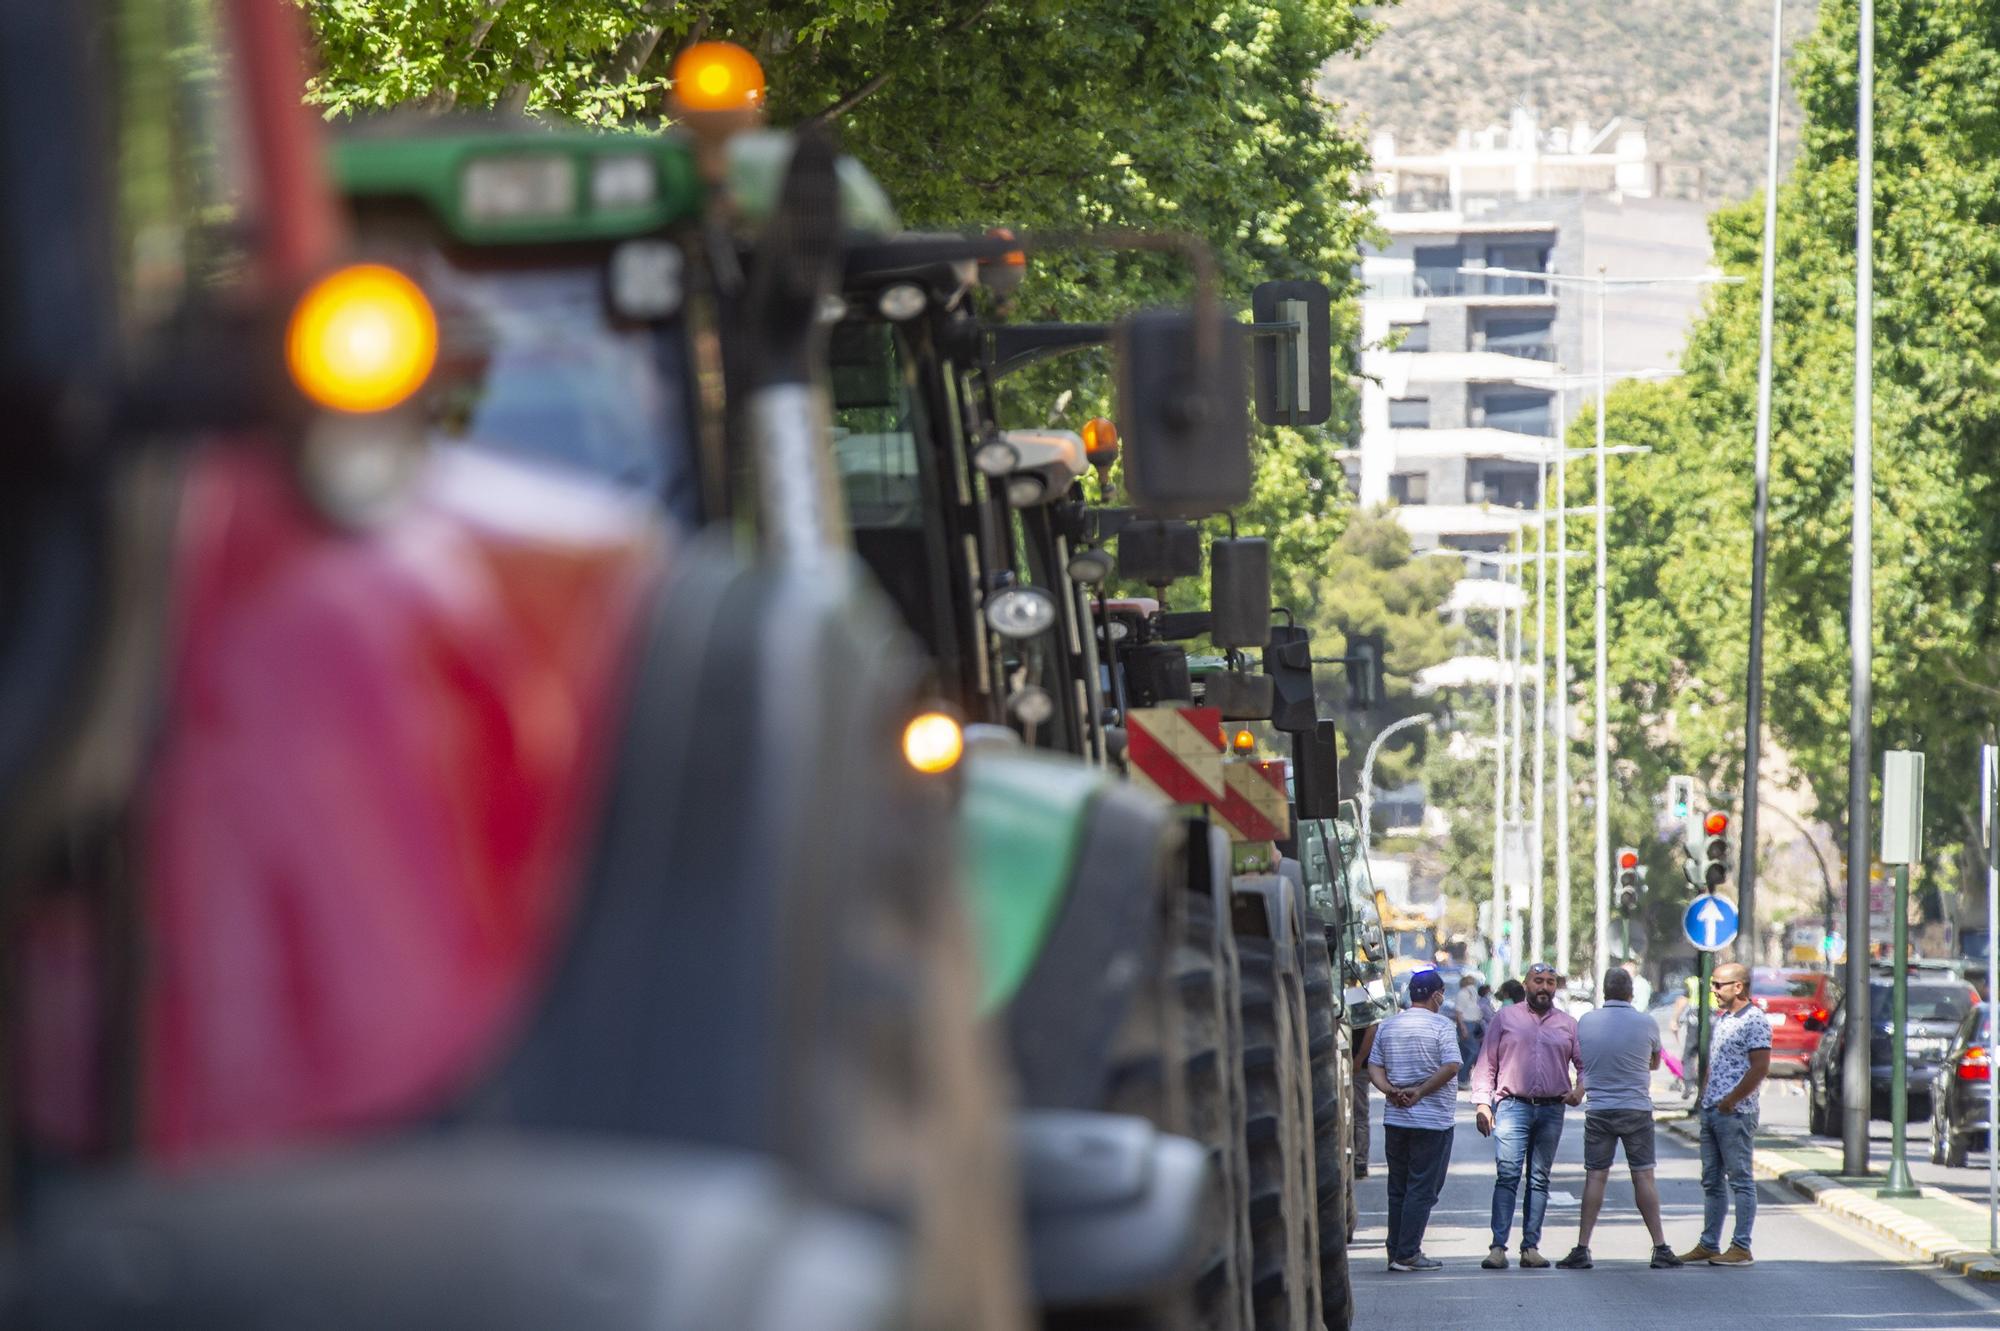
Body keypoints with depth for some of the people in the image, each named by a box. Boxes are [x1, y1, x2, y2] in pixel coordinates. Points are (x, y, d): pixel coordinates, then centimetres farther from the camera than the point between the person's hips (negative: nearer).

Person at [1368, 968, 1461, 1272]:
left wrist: (1391, 1090, -6)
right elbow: (1451, 1066, -18)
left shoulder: (1388, 1026, 10)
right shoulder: (1442, 1025, -8)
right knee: (1422, 1189, -2)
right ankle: (1408, 1254, -5)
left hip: (1395, 1119, 6)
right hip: (1432, 1121, -6)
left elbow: (1374, 1067, 7)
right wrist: (1420, 1092, -13)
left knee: (1398, 1188, 13)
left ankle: (1396, 1253, 15)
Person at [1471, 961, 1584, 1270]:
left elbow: (1585, 1063, 17)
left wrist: (1580, 1088, -4)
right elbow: (1486, 1063, 7)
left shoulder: (1568, 1024, 15)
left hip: (1552, 1109, 3)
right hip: (1512, 1105, -3)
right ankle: (1498, 1247, -16)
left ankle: (1531, 1247, 7)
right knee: (1507, 1175, -12)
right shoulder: (1505, 1018, 9)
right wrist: (1481, 1102, -3)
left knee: (1540, 1180, 4)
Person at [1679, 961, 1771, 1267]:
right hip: (1710, 1112, 9)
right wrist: (1705, 1095, 13)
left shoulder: (1754, 1021, -12)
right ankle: (1708, 1244, 18)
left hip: (1735, 1114, -9)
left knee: (1740, 1180, -4)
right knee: (1711, 1181, 12)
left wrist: (1729, 1101, -17)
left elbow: (1760, 1068, -19)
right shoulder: (1721, 1018, 16)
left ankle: (1741, 1247, -3)